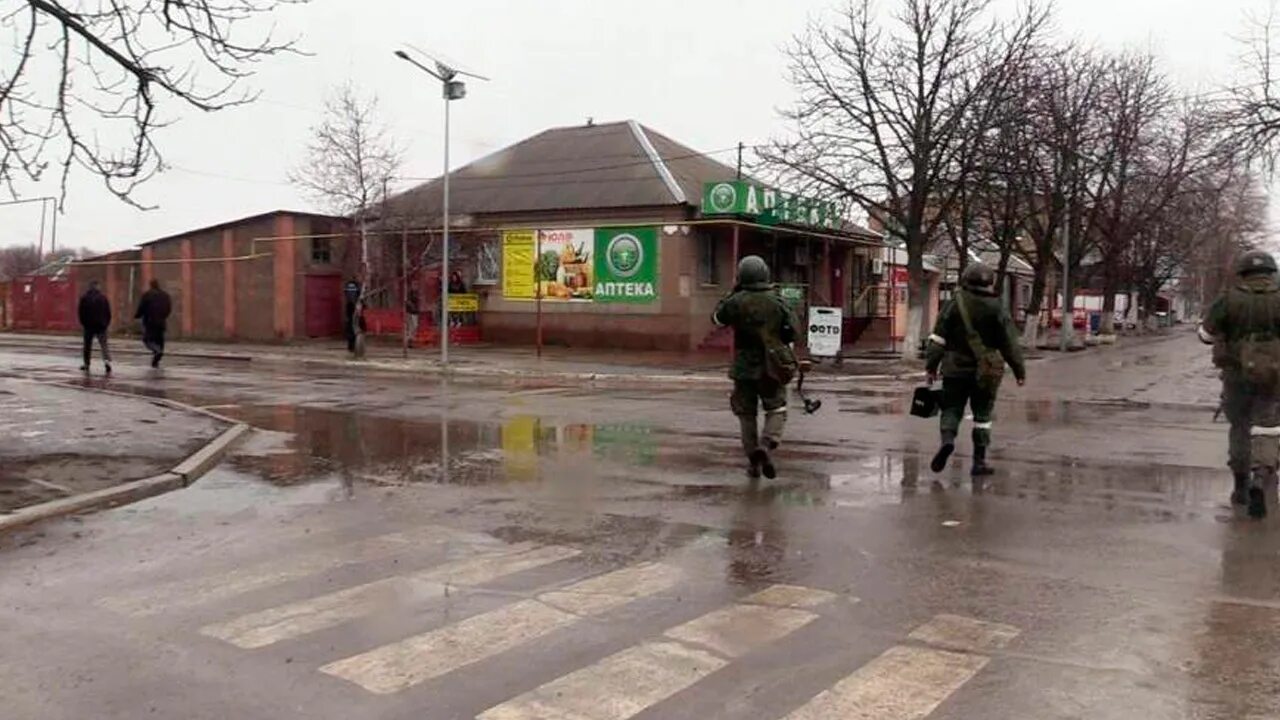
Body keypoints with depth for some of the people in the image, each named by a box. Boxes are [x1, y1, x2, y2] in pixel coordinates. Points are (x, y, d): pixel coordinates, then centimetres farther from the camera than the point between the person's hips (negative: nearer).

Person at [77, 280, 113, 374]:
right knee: (103, 344, -1)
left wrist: (82, 323, 8)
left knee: (88, 345, 12)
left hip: (88, 325, 0)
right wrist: (107, 323, 11)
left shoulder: (84, 297, -2)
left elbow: (81, 312, -2)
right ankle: (107, 360, -24)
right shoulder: (103, 297, 1)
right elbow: (108, 312, 3)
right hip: (101, 325, 0)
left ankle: (87, 364, 18)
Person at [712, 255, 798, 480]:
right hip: (771, 366, 0)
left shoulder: (736, 301, -8)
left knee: (747, 413, 11)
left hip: (744, 366, 0)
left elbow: (717, 319, 10)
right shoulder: (777, 301, -5)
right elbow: (792, 333, -1)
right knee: (776, 409, 10)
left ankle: (753, 462, 10)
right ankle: (767, 444, -16)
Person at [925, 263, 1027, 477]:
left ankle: (947, 439, -19)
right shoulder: (997, 308, -1)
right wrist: (1020, 371, 9)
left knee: (951, 409, 9)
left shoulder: (955, 304, -2)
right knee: (982, 415, 9)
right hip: (986, 372, 1)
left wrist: (931, 366, 2)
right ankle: (979, 461, 10)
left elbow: (938, 338, -4)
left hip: (955, 370, 0)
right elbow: (1011, 343, 1)